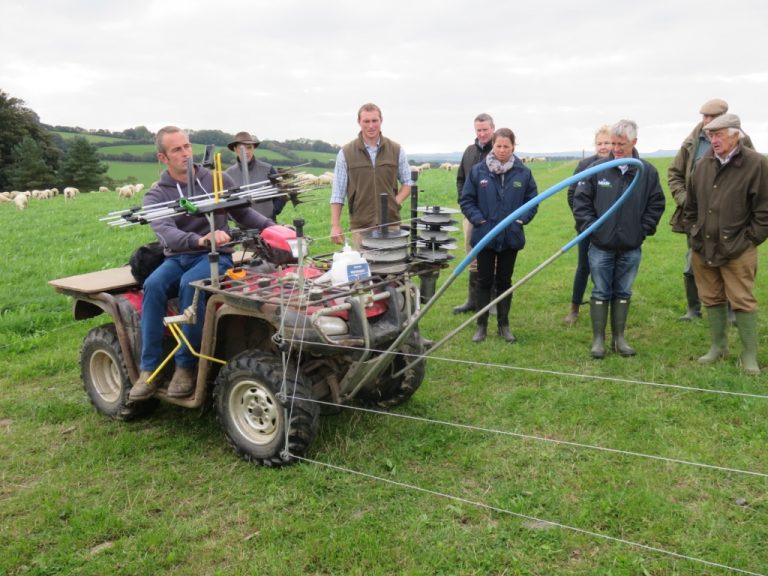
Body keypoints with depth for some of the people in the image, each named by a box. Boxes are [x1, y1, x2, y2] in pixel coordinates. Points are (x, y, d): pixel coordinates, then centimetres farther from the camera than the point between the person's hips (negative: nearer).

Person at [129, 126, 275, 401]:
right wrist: (200, 240, -41)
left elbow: (244, 213, 14)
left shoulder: (218, 180, 4)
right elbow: (165, 232, -20)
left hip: (216, 256, -1)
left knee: (190, 283, -35)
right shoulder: (156, 195, 0)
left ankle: (186, 366, -24)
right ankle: (149, 369, -23)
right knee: (153, 285, -30)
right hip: (177, 258, 2)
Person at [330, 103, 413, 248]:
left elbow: (408, 182, 15)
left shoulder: (396, 150, 6)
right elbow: (338, 192, 3)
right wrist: (335, 225, -3)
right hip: (361, 226, -1)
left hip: (391, 224, 2)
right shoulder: (346, 153, 2)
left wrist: (396, 201, -4)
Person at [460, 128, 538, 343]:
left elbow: (533, 201, 6)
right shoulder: (478, 170, -6)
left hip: (511, 237, 1)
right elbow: (466, 200, -1)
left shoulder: (523, 172, -2)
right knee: (484, 281, 8)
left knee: (504, 281, 12)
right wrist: (479, 220, -10)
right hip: (485, 236, -1)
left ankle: (504, 325, 23)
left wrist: (521, 220, -6)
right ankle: (481, 326, 18)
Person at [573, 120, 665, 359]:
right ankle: (598, 339, 16)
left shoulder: (648, 172, -2)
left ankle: (619, 338, 24)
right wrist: (589, 227, -5)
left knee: (623, 293, 12)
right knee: (600, 293, 6)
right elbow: (581, 199, 0)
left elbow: (656, 204, 6)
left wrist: (644, 230, 0)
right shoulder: (598, 168, -5)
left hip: (631, 248, 2)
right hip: (601, 246, -1)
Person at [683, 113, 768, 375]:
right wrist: (692, 232, 10)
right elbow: (691, 205, 17)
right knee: (712, 299, 14)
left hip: (737, 249, -5)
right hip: (703, 247, 5)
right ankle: (718, 346, 28)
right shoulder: (703, 164, 6)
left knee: (743, 301, 0)